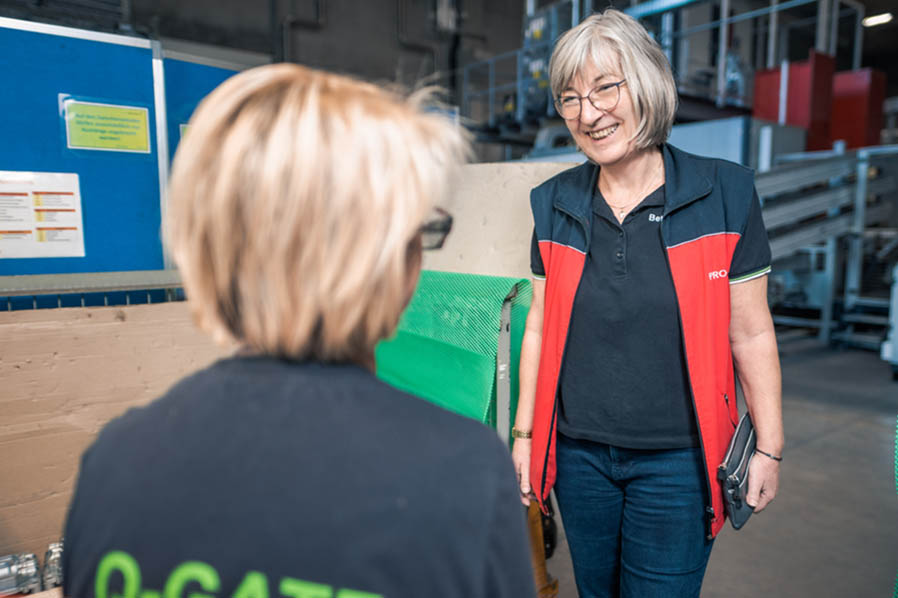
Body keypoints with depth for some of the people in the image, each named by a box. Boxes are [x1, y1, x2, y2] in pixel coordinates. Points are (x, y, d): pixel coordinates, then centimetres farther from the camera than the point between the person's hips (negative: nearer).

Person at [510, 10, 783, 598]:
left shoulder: (724, 193, -8)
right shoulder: (555, 203, -1)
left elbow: (751, 334, -3)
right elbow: (541, 326, 5)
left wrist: (769, 449, 0)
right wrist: (524, 432, 7)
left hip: (676, 460, -2)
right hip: (579, 454, 3)